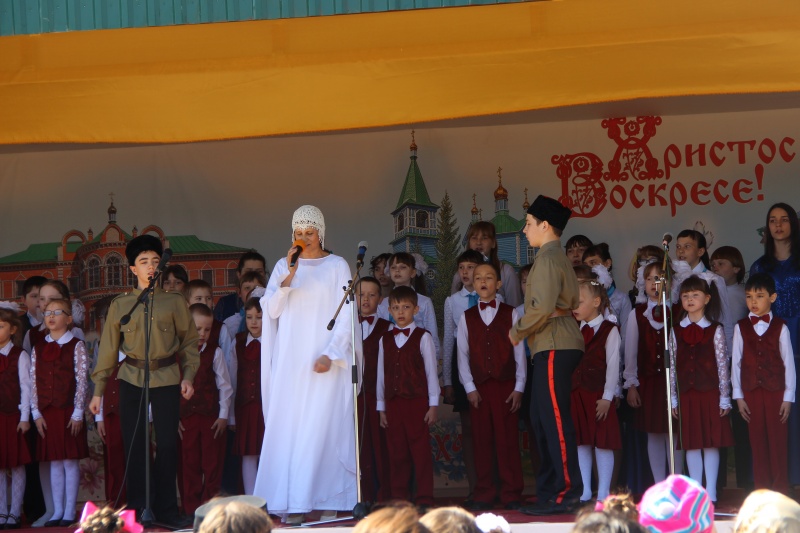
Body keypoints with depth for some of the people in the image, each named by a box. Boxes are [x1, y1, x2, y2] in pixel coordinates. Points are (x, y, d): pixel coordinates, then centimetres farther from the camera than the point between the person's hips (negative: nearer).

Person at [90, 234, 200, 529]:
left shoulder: (175, 302, 4)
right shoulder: (120, 305, 5)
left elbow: (189, 341, 9)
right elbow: (108, 348, 7)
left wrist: (188, 376, -3)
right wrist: (98, 390, 6)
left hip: (166, 378, -1)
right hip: (131, 379, 1)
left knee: (168, 443, -2)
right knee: (133, 444, 2)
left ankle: (166, 509, 8)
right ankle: (136, 509, 11)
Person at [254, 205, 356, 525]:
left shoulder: (337, 266, 3)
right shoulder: (283, 266, 11)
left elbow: (346, 315, -1)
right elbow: (272, 310, 2)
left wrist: (330, 354, -12)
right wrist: (289, 276, -11)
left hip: (324, 360, -2)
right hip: (290, 360, 3)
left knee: (324, 425, -5)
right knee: (289, 425, -3)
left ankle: (328, 498, 0)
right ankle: (292, 503, -2)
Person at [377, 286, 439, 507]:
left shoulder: (422, 337, 1)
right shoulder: (385, 340, 12)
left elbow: (431, 372, 0)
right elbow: (381, 375, 13)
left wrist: (433, 405, -4)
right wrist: (381, 407, 10)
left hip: (417, 401, -3)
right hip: (393, 402, 3)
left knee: (421, 450, -2)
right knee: (396, 451, 5)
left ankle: (424, 498, 3)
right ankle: (399, 497, 11)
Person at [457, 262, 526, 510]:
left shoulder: (510, 314, 6)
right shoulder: (466, 317, 9)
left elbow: (519, 352, 4)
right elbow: (463, 355, 7)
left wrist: (519, 387, -3)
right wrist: (470, 387, -3)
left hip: (506, 385, -1)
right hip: (478, 388, 1)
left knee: (508, 440, -1)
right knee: (482, 441, 3)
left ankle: (511, 494, 5)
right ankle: (484, 494, 9)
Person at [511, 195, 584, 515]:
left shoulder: (548, 258, -11)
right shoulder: (558, 257, 19)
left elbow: (542, 306, -21)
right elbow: (572, 301, 18)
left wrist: (517, 331, -6)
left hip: (554, 347, -10)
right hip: (555, 345, 10)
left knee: (555, 420, -9)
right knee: (541, 418, 11)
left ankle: (567, 492, -7)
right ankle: (549, 490, 15)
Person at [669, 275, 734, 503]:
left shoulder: (715, 330, -1)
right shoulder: (676, 332, 6)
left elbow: (723, 365, -2)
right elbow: (672, 366, 7)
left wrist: (724, 397, -4)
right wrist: (673, 398, 5)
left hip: (710, 394, -2)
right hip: (686, 395, 2)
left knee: (711, 443, 1)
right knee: (691, 443, 5)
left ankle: (711, 491, 7)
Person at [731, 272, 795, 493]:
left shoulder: (780, 328, -1)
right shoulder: (741, 328, 3)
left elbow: (789, 363, 0)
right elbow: (736, 362, 5)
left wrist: (788, 397, -3)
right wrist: (739, 396, 1)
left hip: (775, 392, -1)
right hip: (751, 392, 1)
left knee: (778, 441, 0)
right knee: (757, 441, 4)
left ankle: (781, 489, 8)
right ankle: (761, 490, 11)